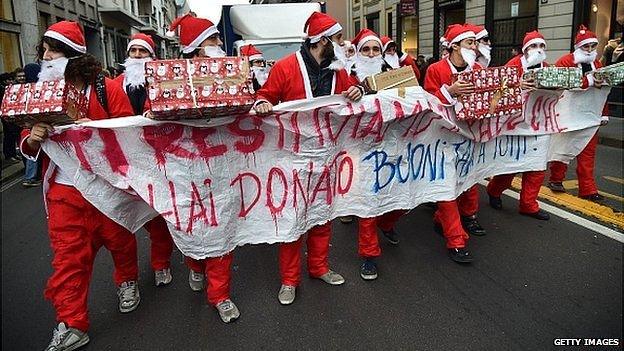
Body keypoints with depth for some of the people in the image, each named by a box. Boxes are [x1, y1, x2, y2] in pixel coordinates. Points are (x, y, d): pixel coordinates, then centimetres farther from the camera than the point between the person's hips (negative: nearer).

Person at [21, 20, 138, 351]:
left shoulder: (107, 89, -5)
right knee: (68, 255, 4)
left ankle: (127, 280, 44)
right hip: (64, 191, 3)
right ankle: (70, 324, 14)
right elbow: (28, 147, 11)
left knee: (120, 239, 15)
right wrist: (32, 138, -12)